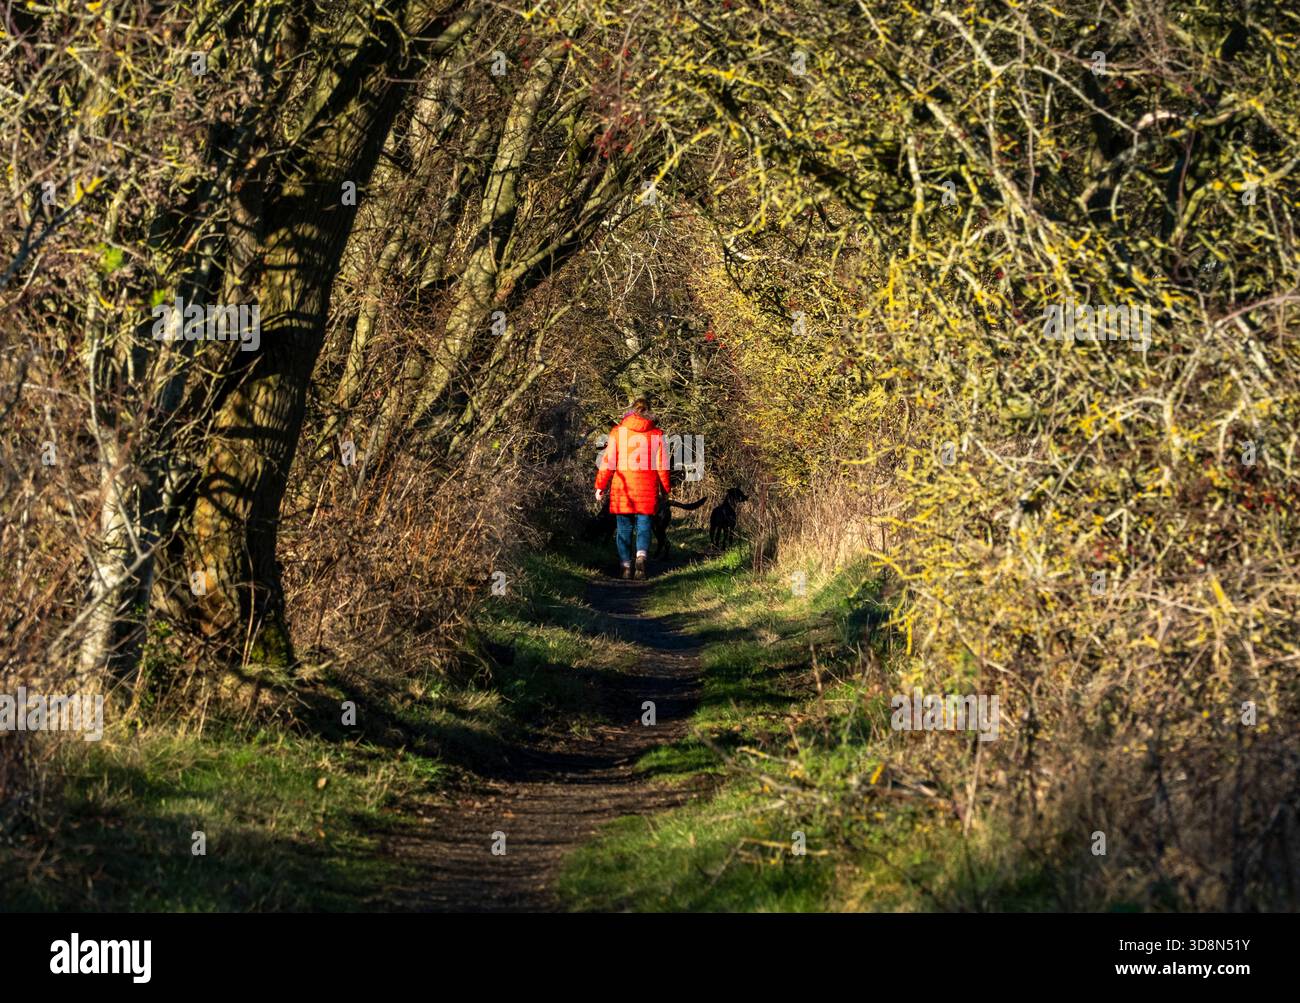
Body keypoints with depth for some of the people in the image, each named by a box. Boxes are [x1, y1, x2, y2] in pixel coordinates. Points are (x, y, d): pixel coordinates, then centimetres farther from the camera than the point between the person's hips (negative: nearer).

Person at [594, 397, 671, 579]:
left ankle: (626, 566, 4)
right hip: (647, 491, 0)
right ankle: (641, 556, -20)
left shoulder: (618, 431, -1)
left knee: (623, 528, 9)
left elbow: (608, 461, -2)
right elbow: (662, 465, 3)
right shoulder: (656, 434, 1)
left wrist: (600, 487, 4)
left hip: (622, 489, 0)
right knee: (643, 526, 5)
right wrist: (667, 489, 14)